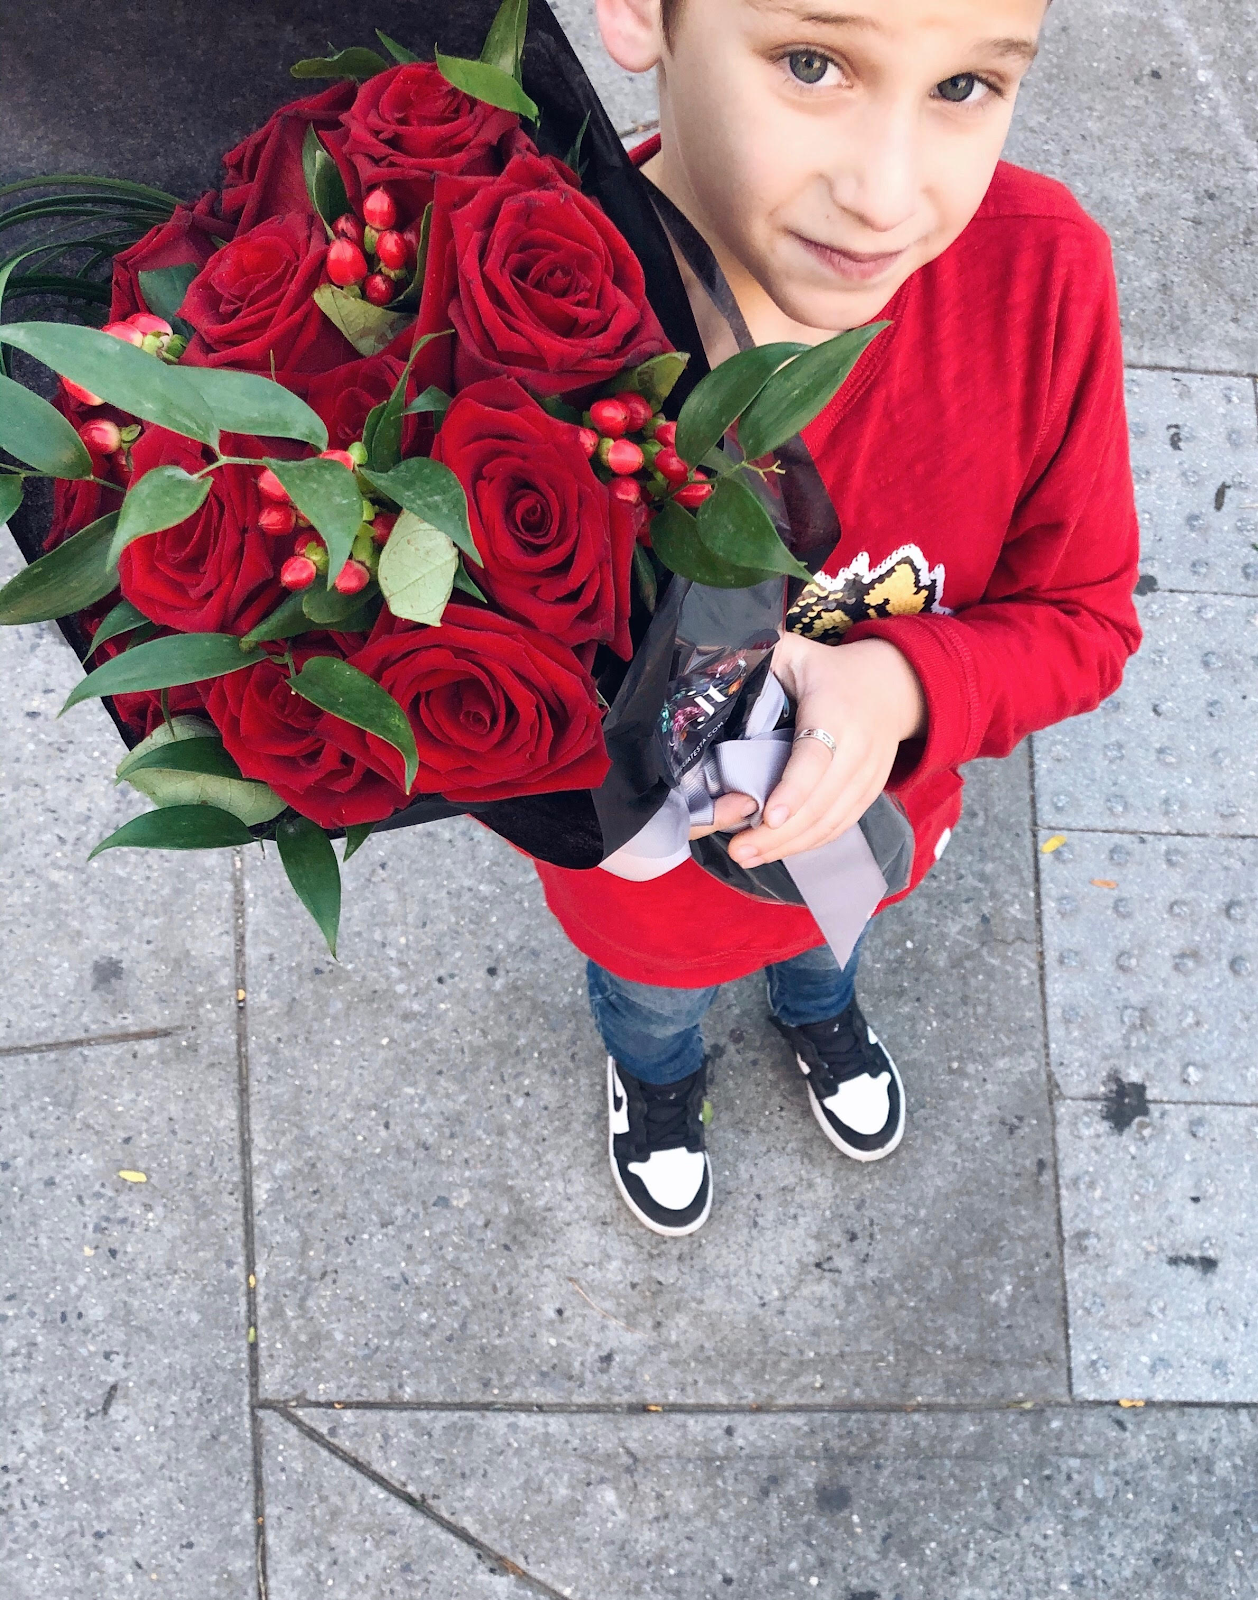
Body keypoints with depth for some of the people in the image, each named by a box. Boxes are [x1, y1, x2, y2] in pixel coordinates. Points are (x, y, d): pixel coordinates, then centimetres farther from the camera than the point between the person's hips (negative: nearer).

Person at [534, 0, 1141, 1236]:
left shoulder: (1041, 275, -33)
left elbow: (1084, 621, -18)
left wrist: (902, 686, -39)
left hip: (873, 817, 3)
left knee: (824, 938, 40)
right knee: (655, 996, 35)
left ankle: (815, 1008, 80)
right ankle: (654, 1070, 75)